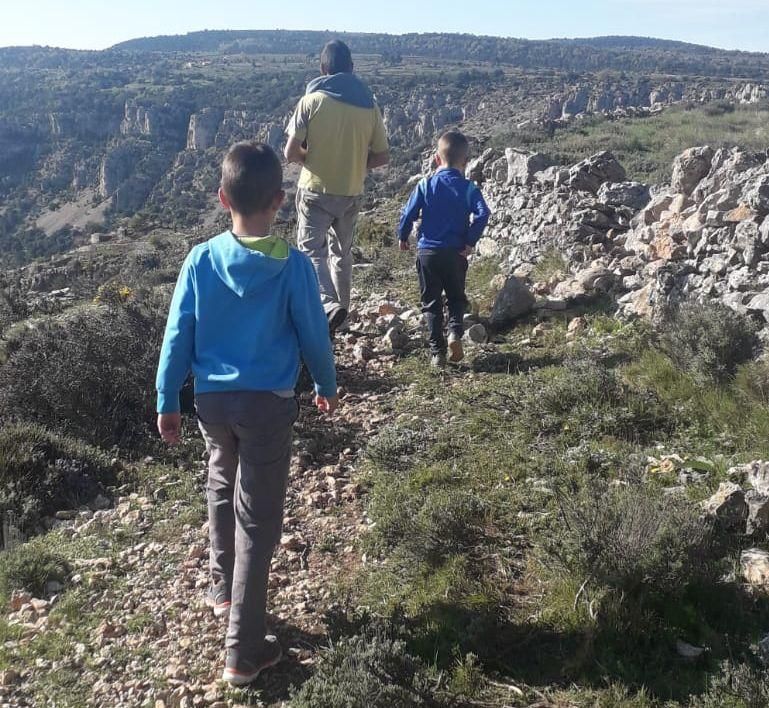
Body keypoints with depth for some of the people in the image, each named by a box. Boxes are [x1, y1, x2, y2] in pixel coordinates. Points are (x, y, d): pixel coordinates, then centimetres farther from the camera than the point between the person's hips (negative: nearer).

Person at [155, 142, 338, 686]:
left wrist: (167, 403, 8)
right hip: (268, 404, -3)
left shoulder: (200, 261, -6)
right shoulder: (293, 266, -13)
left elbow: (177, 338, -2)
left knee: (222, 492, 28)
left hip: (213, 400, 3)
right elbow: (314, 336, -5)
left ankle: (223, 589, 47)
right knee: (257, 520, 4)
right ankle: (244, 651, 11)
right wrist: (327, 388, 12)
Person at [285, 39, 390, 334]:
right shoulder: (369, 105, 1)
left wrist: (311, 159, 7)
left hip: (316, 190, -4)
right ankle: (342, 306, 29)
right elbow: (382, 156, 3)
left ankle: (329, 304, -19)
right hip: (351, 193, 4)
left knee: (311, 249, 3)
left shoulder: (312, 100, -9)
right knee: (341, 252, 20)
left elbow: (291, 152, -13)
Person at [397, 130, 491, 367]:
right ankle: (455, 331, -8)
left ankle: (437, 352, 7)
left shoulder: (425, 185, -2)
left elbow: (409, 213, -4)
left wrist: (402, 237, 11)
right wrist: (470, 242, -7)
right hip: (455, 253, 0)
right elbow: (482, 214, -15)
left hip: (427, 252, 0)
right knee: (456, 298, 19)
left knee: (431, 302, 9)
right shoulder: (468, 188, -3)